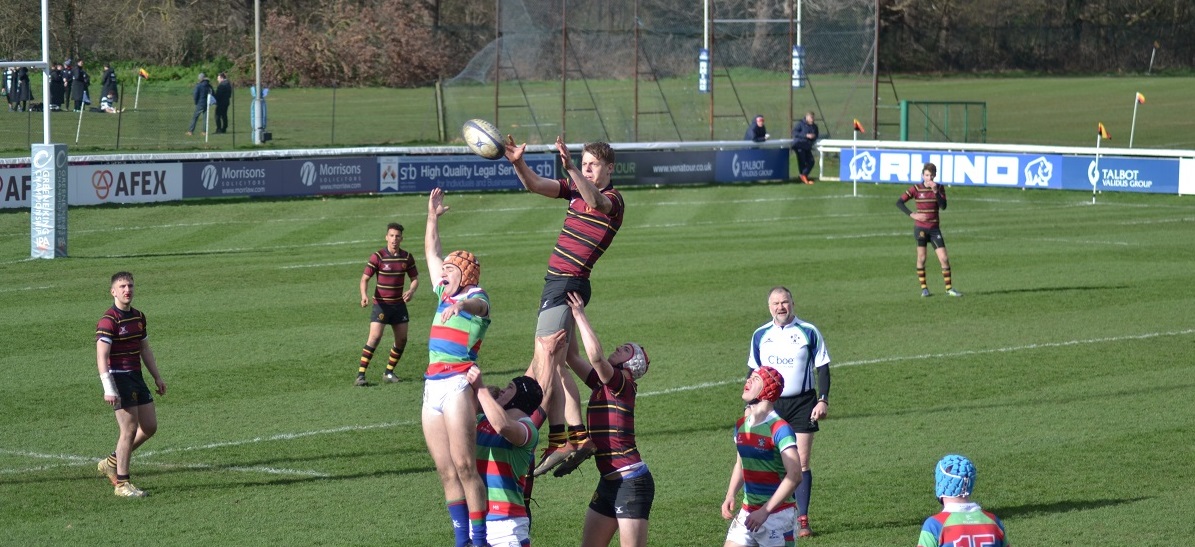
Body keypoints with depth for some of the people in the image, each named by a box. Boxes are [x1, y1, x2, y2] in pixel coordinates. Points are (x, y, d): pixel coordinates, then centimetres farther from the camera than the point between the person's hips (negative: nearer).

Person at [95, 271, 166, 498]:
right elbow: (101, 356, -18)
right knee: (130, 430, -8)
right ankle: (122, 483, 1)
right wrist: (108, 389, -24)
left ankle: (112, 462, 24)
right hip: (119, 378, -8)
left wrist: (157, 377, 22)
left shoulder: (138, 316, 12)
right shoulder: (109, 320, -14)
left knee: (149, 427, 8)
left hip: (136, 377, 8)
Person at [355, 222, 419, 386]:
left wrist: (411, 291, -13)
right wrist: (364, 295, -27)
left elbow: (415, 278, 10)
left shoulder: (407, 257, 2)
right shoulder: (378, 257, -10)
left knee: (402, 339, 3)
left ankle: (389, 372, 18)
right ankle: (361, 374, -14)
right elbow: (365, 278, -9)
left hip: (399, 303, 5)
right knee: (375, 337, -16)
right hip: (381, 303, -5)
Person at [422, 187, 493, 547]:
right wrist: (433, 216, 35)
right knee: (446, 471, 4)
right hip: (432, 387, 8)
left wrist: (461, 305, -49)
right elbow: (431, 252, 34)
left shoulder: (476, 297, -1)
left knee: (464, 466, -12)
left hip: (457, 385, -8)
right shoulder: (445, 295, 21)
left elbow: (477, 305, -27)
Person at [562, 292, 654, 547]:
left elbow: (596, 355, -25)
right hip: (609, 483, 9)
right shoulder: (601, 384, 13)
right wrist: (570, 317, 8)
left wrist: (580, 315, -16)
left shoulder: (622, 385, -9)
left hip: (631, 481, -9)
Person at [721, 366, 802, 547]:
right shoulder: (741, 425, 9)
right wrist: (730, 496, 6)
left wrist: (765, 511, -25)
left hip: (777, 513, -7)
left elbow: (794, 476, -23)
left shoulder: (779, 429, -16)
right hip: (748, 512, 7)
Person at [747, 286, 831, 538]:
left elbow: (822, 367, 2)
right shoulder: (760, 335, 7)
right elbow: (753, 371, 14)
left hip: (802, 404, -2)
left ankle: (802, 520, -1)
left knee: (802, 463, -4)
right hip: (770, 404, 2)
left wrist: (823, 400, -7)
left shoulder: (808, 332, -1)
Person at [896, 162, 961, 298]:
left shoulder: (939, 188, 3)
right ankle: (924, 288, 11)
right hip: (920, 227, -2)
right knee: (921, 258, 1)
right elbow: (899, 202, -6)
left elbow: (943, 206, -9)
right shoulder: (916, 189, -4)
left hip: (934, 228, 2)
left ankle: (949, 288, 4)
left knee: (944, 258, -4)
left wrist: (936, 191, -19)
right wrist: (912, 214, -16)